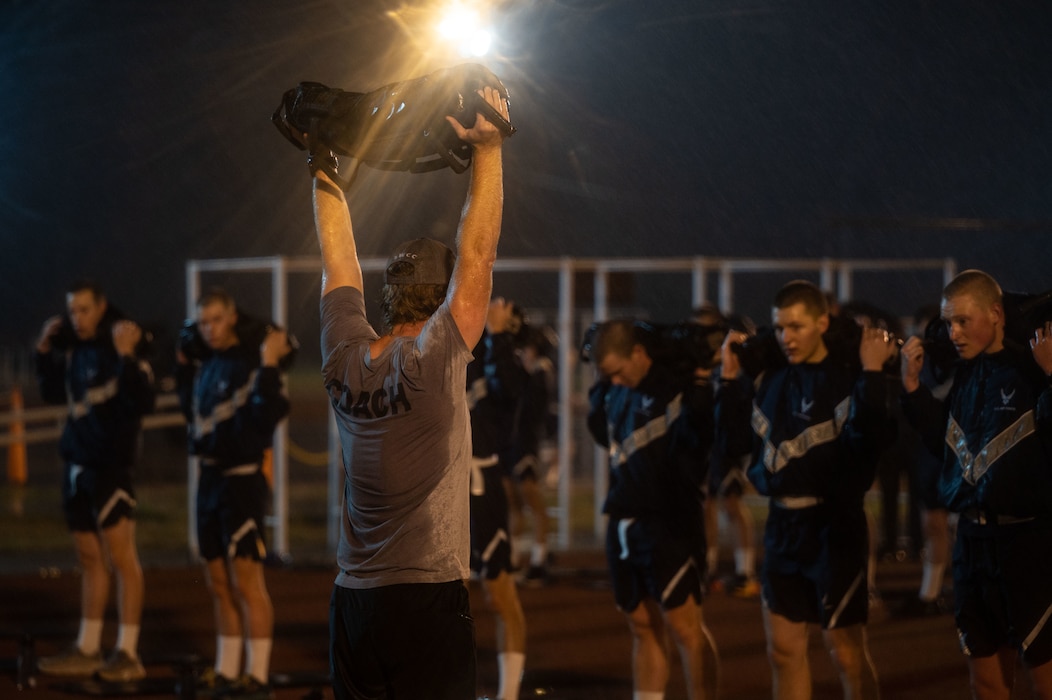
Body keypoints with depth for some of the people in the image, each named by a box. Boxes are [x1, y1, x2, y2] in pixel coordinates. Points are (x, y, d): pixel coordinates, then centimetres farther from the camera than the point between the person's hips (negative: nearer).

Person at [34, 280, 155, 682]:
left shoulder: (123, 344, -13)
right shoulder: (74, 349, 10)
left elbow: (144, 403, -23)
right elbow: (53, 394, 24)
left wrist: (126, 358, -32)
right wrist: (44, 351, 12)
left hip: (111, 464, -8)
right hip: (77, 463, 8)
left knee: (121, 557, -5)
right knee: (90, 559, 12)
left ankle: (128, 655, -4)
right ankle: (88, 650, 16)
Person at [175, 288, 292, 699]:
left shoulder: (252, 362, -14)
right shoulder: (207, 363, 10)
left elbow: (267, 416, -26)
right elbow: (192, 411, 24)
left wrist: (269, 367, -32)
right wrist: (183, 365, 18)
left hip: (242, 479, -8)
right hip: (210, 477, 8)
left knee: (246, 580, -6)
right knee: (219, 582, 14)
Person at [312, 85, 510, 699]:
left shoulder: (346, 362, 4)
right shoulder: (432, 364, -11)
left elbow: (338, 256, 14)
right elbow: (476, 254, -12)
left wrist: (324, 168, 23)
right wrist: (488, 149, -9)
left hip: (352, 603, 6)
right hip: (428, 602, -6)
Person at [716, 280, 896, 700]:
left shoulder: (848, 378, -10)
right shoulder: (770, 380, 8)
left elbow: (869, 439, -24)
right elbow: (733, 441, 9)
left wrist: (871, 375, -28)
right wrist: (729, 378, 4)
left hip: (834, 527, -6)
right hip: (781, 524, 6)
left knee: (846, 652, 0)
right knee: (784, 649, 9)